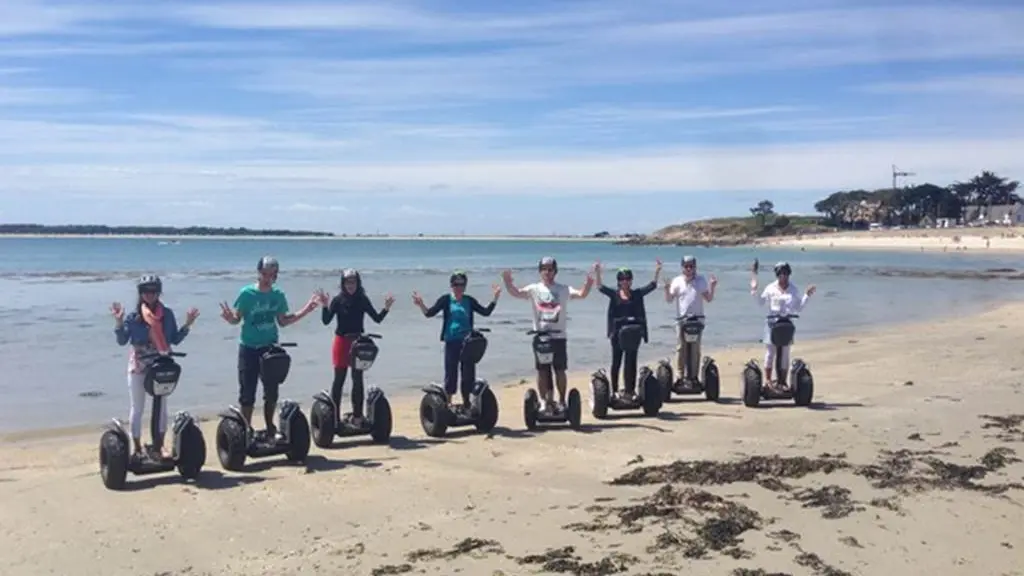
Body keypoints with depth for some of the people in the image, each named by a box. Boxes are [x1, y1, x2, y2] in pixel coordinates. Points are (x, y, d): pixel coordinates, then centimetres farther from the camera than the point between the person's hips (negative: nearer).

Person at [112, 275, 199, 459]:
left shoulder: (167, 314, 1)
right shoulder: (133, 316, -4)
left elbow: (175, 340, 4)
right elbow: (122, 341, -7)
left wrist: (187, 324, -5)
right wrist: (119, 322, -18)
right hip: (138, 366, -2)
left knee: (161, 406, 7)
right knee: (137, 409, 6)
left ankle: (158, 446, 18)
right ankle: (137, 448, 15)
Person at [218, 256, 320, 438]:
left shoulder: (278, 295, 0)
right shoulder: (247, 293, -12)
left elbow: (283, 321, 9)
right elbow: (236, 319, -8)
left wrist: (306, 310, 2)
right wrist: (229, 318, -31)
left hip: (270, 348, 4)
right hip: (249, 348, -4)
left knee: (272, 391, 10)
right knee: (248, 392, 2)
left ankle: (270, 428, 24)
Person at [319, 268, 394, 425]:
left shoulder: (363, 300, 2)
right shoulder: (338, 300, -5)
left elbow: (377, 319, 2)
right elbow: (326, 321, -12)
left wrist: (386, 308, -12)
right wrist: (325, 306, -26)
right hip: (342, 341, -2)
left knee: (358, 379, 5)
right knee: (339, 379, 1)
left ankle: (357, 415, 12)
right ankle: (334, 416, 6)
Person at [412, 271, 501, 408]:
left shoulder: (469, 300, 6)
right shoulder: (446, 299, -2)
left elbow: (485, 312, 6)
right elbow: (430, 313, -8)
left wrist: (494, 299, -5)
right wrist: (421, 305, -26)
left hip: (468, 341, 3)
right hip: (451, 342, -3)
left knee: (468, 373, 6)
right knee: (451, 373, 0)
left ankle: (466, 403, 18)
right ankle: (448, 403, 10)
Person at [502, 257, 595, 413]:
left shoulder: (564, 290, 4)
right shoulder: (534, 289, 4)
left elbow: (582, 294, -10)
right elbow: (515, 293, -9)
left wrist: (589, 282, -28)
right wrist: (507, 281, -28)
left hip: (558, 336, 0)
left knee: (560, 370, 4)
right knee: (542, 371, 5)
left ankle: (562, 401, 15)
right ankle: (544, 401, 15)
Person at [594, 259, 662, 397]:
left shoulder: (637, 294, 5)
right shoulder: (614, 294, 1)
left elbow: (652, 285, 0)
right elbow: (600, 287, -12)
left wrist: (657, 272, -12)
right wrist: (598, 273, -28)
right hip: (617, 332, -1)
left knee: (631, 362, 5)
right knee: (616, 361, 7)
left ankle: (630, 389, 11)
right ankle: (614, 390, 14)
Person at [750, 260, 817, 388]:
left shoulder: (794, 290, 3)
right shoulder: (771, 288, 1)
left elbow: (799, 308, 6)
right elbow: (761, 302, 6)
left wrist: (807, 295, -3)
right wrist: (754, 290, -5)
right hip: (772, 323, -1)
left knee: (785, 353, 6)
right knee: (770, 352, 0)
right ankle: (767, 379, 5)